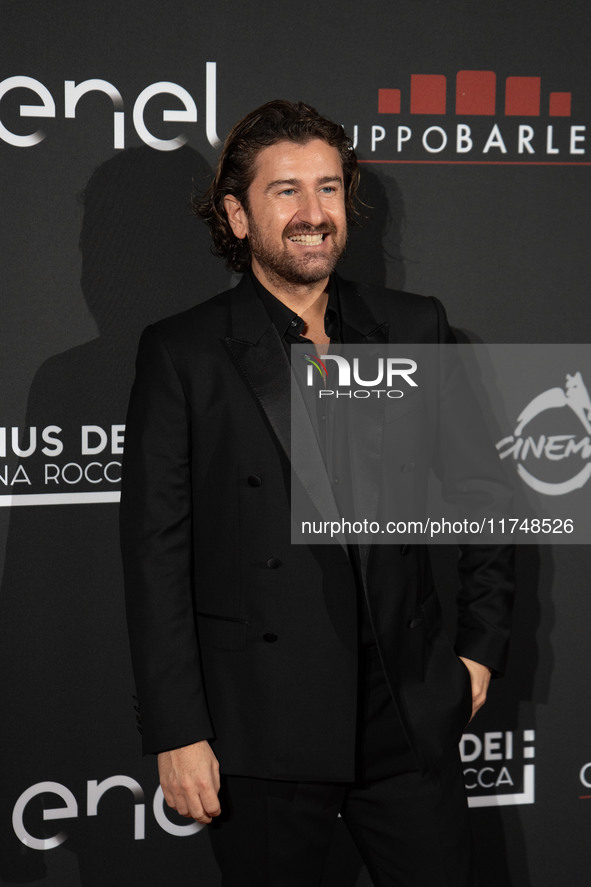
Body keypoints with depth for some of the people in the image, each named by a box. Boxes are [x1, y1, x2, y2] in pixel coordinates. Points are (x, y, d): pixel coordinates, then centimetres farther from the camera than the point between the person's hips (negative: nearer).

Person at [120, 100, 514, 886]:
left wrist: (482, 647, 10)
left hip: (410, 719, 3)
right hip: (261, 730, -2)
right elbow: (157, 550, -5)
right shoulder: (181, 354, -3)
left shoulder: (416, 327, 6)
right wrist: (177, 734, -9)